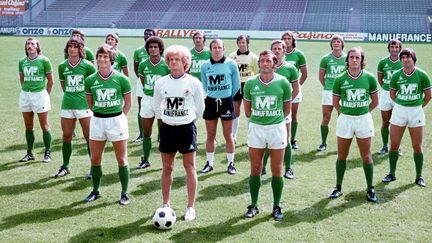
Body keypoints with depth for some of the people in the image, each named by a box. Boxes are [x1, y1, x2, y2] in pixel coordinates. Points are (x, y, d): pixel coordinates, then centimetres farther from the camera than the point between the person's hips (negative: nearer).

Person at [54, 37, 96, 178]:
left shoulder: (87, 65, -8)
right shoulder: (62, 66, 4)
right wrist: (69, 94, 11)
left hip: (84, 105, -4)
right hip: (67, 105, 4)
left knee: (89, 137, 0)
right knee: (66, 136, 10)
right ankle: (65, 166, 23)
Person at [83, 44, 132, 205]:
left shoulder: (121, 79, -6)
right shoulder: (90, 80, 2)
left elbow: (128, 102, 3)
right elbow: (90, 102, 14)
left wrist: (120, 117, -3)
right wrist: (99, 113, 4)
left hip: (117, 120, -3)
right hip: (97, 121, 3)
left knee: (122, 160, 3)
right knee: (95, 159, 10)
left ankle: (124, 193, 15)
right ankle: (95, 191, 27)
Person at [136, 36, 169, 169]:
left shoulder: (166, 65, -10)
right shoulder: (143, 65, 0)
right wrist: (148, 90, 10)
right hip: (147, 99, 4)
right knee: (146, 132, 10)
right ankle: (145, 160, 21)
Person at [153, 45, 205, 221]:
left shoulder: (193, 82, -7)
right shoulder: (160, 82, 0)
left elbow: (200, 107, 3)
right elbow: (156, 106, 14)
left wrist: (189, 119, 6)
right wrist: (166, 118, 10)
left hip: (187, 128, -2)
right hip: (167, 128, 3)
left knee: (190, 168, 2)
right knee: (167, 168, 9)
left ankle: (191, 207, 11)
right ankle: (165, 205, 22)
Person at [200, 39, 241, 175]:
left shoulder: (231, 64, -8)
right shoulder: (205, 66, -2)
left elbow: (236, 85, 1)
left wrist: (228, 97, 6)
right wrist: (211, 95, 11)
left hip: (226, 102, -2)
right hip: (210, 102, 2)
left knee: (228, 135, 5)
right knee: (210, 135, 8)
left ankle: (231, 163, 17)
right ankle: (209, 163, 20)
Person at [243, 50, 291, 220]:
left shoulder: (283, 82, -4)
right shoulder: (251, 83, -1)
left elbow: (287, 107, 6)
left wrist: (276, 120, 5)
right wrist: (257, 119, 7)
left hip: (277, 128, -1)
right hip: (255, 128, 1)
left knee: (277, 171, 5)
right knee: (255, 170, 7)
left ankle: (276, 207, 17)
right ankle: (254, 206, 18)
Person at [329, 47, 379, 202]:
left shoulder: (369, 78, -4)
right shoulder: (340, 80, -4)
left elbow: (375, 101, 7)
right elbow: (335, 102, 7)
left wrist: (363, 112, 6)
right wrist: (344, 113, 2)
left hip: (364, 120, 0)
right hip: (345, 119, 1)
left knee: (366, 157, 6)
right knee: (342, 156, 9)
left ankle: (370, 189, 17)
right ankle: (338, 187, 21)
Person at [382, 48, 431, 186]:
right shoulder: (396, 76, -3)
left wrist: (418, 106, 7)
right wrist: (402, 105, 9)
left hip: (416, 112, -1)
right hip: (399, 111, 2)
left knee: (417, 147, 3)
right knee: (394, 145, 4)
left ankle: (419, 176, 17)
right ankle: (392, 174, 18)